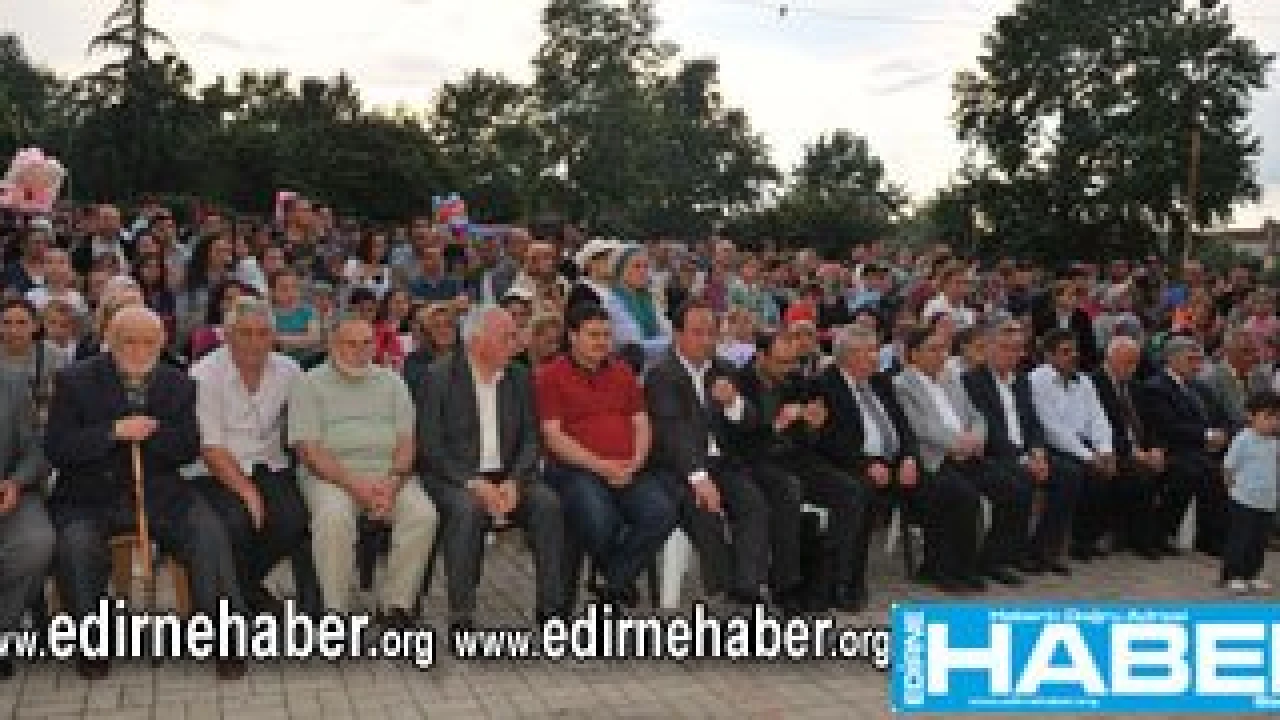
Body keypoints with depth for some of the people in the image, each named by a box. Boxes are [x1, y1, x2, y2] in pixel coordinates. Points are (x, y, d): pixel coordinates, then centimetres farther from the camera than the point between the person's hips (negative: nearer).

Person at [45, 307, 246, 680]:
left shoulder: (179, 384, 7)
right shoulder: (75, 380, 1)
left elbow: (189, 450, 3)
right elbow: (56, 448, -7)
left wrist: (151, 434, -17)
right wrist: (114, 433, -20)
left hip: (160, 492, 1)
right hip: (90, 495, -1)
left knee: (210, 531, -22)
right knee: (76, 544, -30)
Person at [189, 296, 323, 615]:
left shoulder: (289, 372, 7)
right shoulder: (204, 375, -5)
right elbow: (210, 448, -10)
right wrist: (247, 492, -18)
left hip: (270, 468, 3)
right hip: (218, 472, -3)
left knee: (295, 517, -25)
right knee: (236, 520, -30)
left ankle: (248, 582, 2)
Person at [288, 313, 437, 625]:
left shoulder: (391, 382, 15)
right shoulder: (309, 385, 6)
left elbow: (407, 441, 9)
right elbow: (308, 449, -5)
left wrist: (393, 482, -11)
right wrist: (355, 485, -17)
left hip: (388, 475, 3)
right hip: (332, 476, -3)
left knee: (423, 513, -25)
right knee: (333, 516, -34)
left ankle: (396, 604, -13)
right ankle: (335, 610, -20)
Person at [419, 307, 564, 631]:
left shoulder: (519, 378, 9)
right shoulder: (441, 376, -3)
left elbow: (530, 440, 7)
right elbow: (430, 446, -9)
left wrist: (514, 482, -12)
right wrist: (473, 483, -19)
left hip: (506, 477, 4)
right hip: (453, 477, -4)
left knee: (548, 504, -22)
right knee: (468, 509, -34)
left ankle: (551, 606, -14)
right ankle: (461, 614, -27)